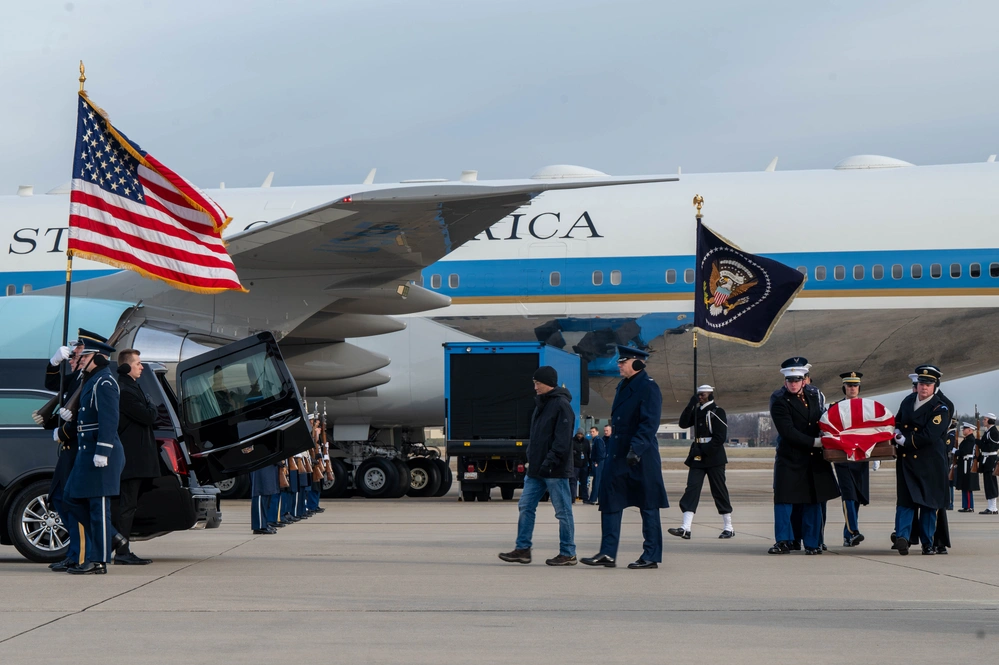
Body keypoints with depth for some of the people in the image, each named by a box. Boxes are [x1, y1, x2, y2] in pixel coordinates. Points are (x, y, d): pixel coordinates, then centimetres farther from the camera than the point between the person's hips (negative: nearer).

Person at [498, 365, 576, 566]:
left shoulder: (562, 405, -13)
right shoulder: (541, 404, 16)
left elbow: (562, 440, -19)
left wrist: (549, 463, -23)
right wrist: (531, 458, 12)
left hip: (555, 471, -9)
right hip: (536, 469, 9)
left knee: (563, 511, -1)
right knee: (526, 506, 6)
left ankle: (568, 554, 5)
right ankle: (522, 549, 10)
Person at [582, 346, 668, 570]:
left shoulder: (648, 387, -11)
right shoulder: (623, 386, 15)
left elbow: (650, 423, -19)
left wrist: (636, 449, -28)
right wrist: (611, 452, 19)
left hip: (642, 459, -9)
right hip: (618, 456, 9)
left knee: (648, 506, 0)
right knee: (610, 502, 5)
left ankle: (651, 556, 7)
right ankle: (607, 553, 8)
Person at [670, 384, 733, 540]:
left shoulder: (717, 412, -6)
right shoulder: (697, 411, 13)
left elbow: (720, 437, -12)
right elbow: (683, 423, 0)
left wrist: (703, 450, -17)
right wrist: (690, 405, -9)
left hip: (713, 456, -5)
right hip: (698, 457, 5)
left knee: (719, 491, 1)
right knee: (692, 488, -7)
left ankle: (728, 528, 13)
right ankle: (686, 529, -15)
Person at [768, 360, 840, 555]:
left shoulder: (813, 398, 12)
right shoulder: (779, 403, -8)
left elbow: (822, 422, 22)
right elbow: (788, 432, -17)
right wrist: (815, 442, -19)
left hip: (814, 459, 5)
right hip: (790, 460, -5)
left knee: (813, 501, 7)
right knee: (783, 499, -6)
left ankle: (812, 543, 12)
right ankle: (783, 541, 2)